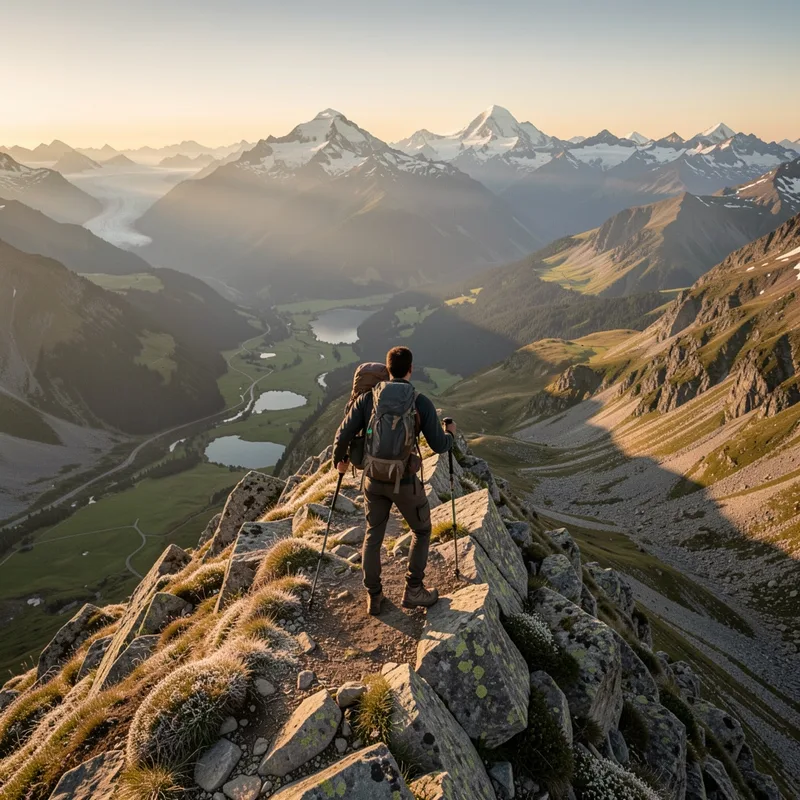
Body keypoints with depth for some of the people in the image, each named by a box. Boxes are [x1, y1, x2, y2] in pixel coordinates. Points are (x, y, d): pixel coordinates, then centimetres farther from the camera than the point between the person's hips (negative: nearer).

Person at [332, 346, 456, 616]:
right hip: (405, 481, -3)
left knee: (373, 536, 19)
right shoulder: (421, 402, -13)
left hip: (374, 478, 3)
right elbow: (439, 445, -10)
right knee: (421, 530, 21)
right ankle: (413, 590, 22)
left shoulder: (368, 397, -6)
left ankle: (373, 597, 26)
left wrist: (340, 459, 13)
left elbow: (343, 435, -8)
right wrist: (451, 433, 14)